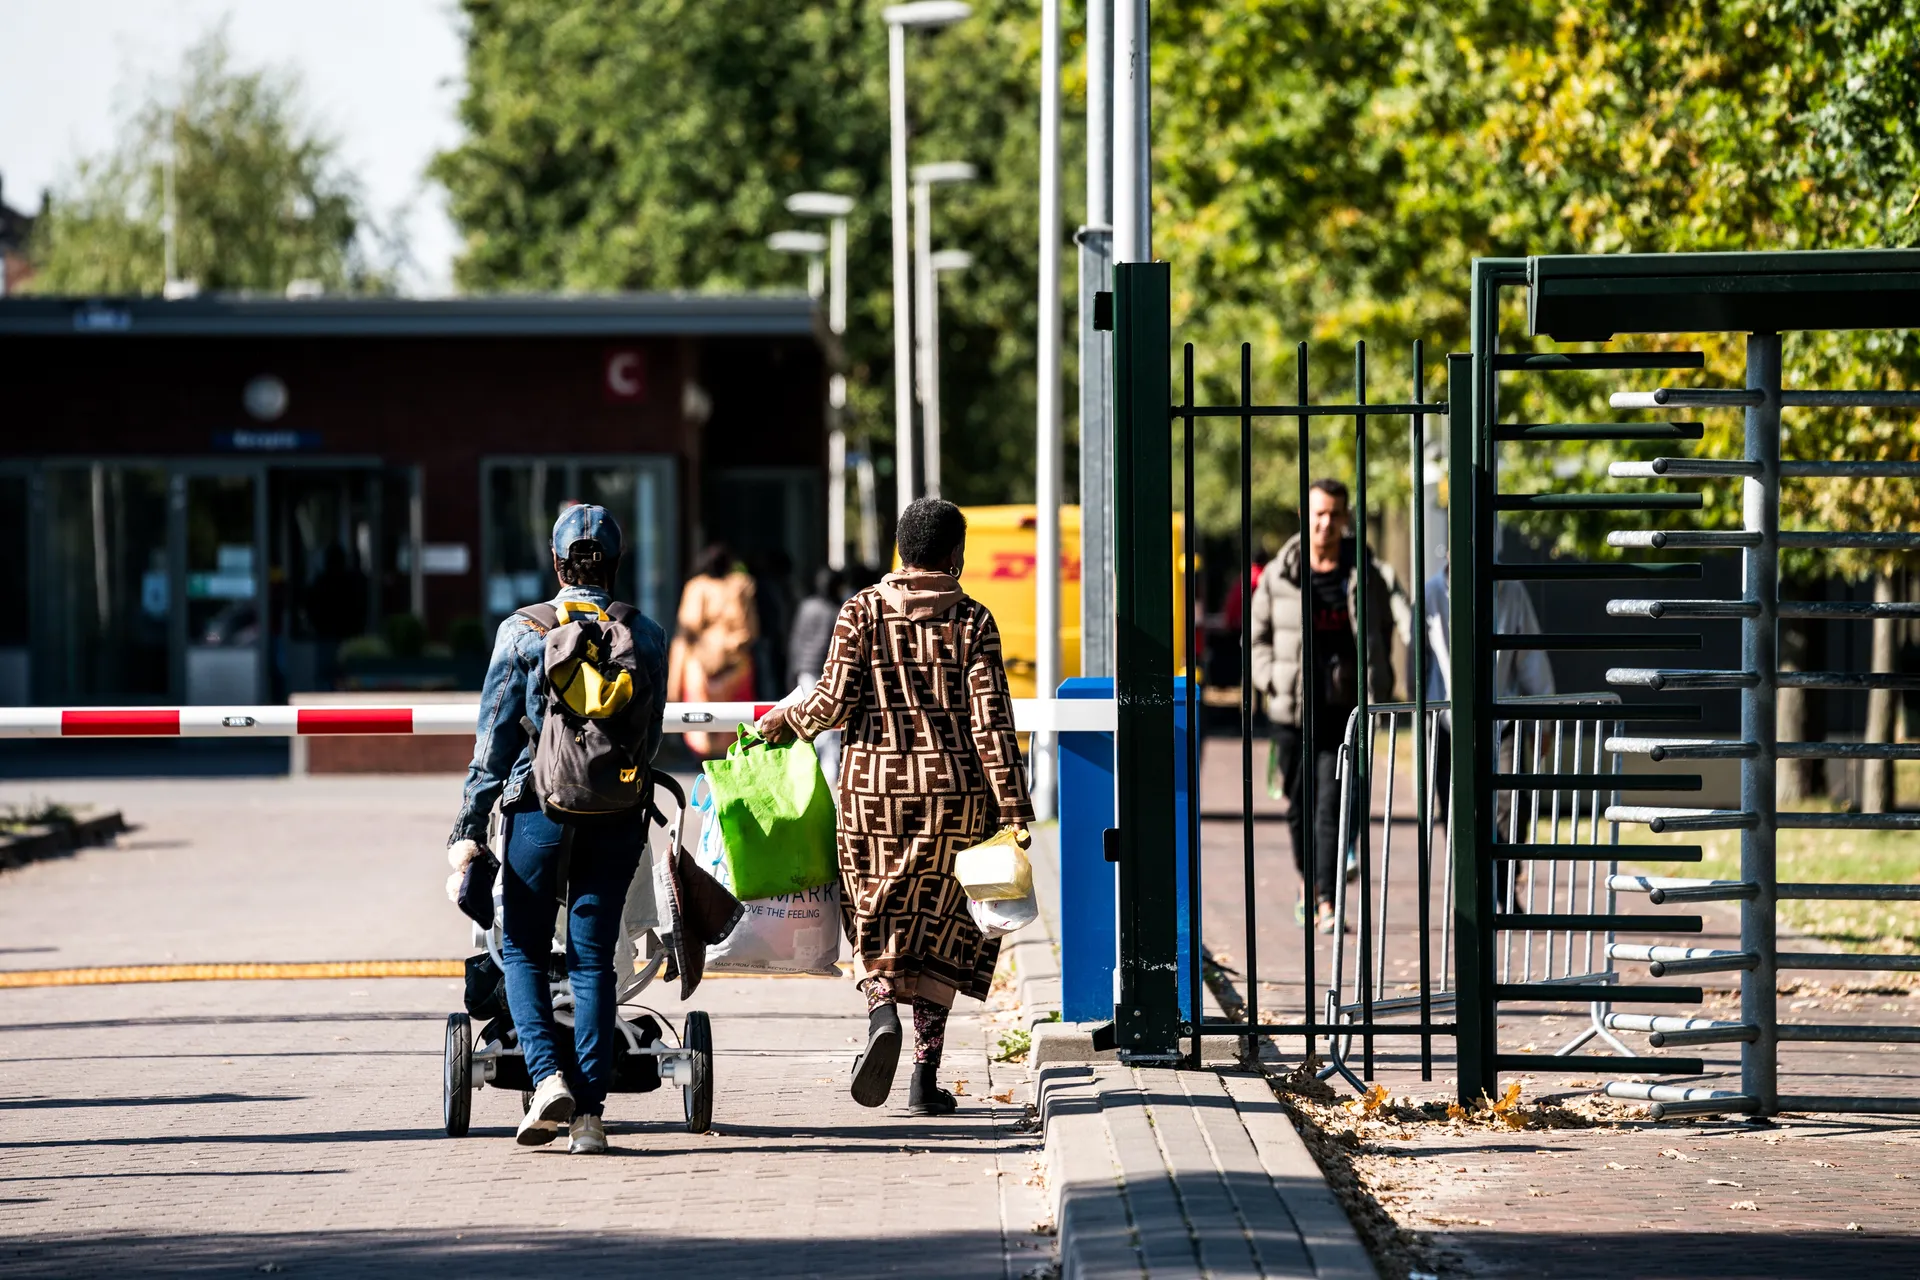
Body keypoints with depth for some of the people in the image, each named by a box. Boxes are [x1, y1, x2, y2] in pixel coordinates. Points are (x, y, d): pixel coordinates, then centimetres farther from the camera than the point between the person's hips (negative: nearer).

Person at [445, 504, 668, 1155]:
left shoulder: (522, 631, -3)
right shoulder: (645, 636, 3)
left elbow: (494, 735, -4)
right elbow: (651, 734, 12)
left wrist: (470, 826, -1)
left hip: (539, 808, -2)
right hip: (616, 817, 2)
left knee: (523, 949, 11)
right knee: (593, 957, 6)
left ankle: (548, 1075, -9)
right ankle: (590, 1111, 1)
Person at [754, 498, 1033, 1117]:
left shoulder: (862, 611, -1)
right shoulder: (971, 620, -3)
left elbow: (834, 701, -5)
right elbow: (990, 721, -7)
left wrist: (785, 722, 15)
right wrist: (1014, 811, -6)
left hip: (873, 784, 0)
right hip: (953, 788, 0)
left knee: (875, 917, 15)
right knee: (939, 925, 9)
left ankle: (882, 1013, -15)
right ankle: (926, 1077, 4)